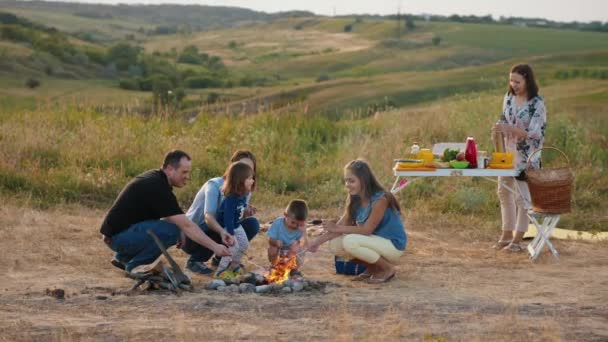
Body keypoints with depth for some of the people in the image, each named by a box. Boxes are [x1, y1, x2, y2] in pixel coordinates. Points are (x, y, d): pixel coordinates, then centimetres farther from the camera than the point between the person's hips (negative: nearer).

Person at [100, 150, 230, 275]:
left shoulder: (155, 178, 9)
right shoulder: (158, 188, -21)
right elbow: (187, 225, -23)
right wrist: (215, 247, -21)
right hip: (118, 236, -10)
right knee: (171, 231, -23)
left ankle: (123, 257, 19)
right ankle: (135, 266, -7)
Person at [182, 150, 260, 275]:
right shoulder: (214, 185, -23)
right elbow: (208, 217, -37)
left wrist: (245, 213, -29)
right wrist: (222, 232, -57)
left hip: (215, 231, 7)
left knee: (252, 224, -9)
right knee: (226, 227, -34)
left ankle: (221, 258, 5)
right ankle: (195, 260, -12)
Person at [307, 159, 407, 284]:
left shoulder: (380, 199, -24)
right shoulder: (354, 200, 0)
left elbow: (367, 230, -24)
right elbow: (341, 225, -1)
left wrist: (338, 228, -20)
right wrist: (318, 241, -13)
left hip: (393, 246, -8)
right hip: (376, 243, 8)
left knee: (350, 242, -28)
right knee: (335, 244, -6)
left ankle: (388, 269, -9)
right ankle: (373, 268, 9)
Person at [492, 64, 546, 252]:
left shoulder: (537, 104, -16)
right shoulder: (509, 97, 2)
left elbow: (533, 133, -21)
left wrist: (509, 128, -31)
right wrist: (499, 127, -8)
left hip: (526, 156, -7)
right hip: (508, 152, 7)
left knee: (522, 196, 1)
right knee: (504, 192, 13)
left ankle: (518, 240, 10)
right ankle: (507, 234, 25)